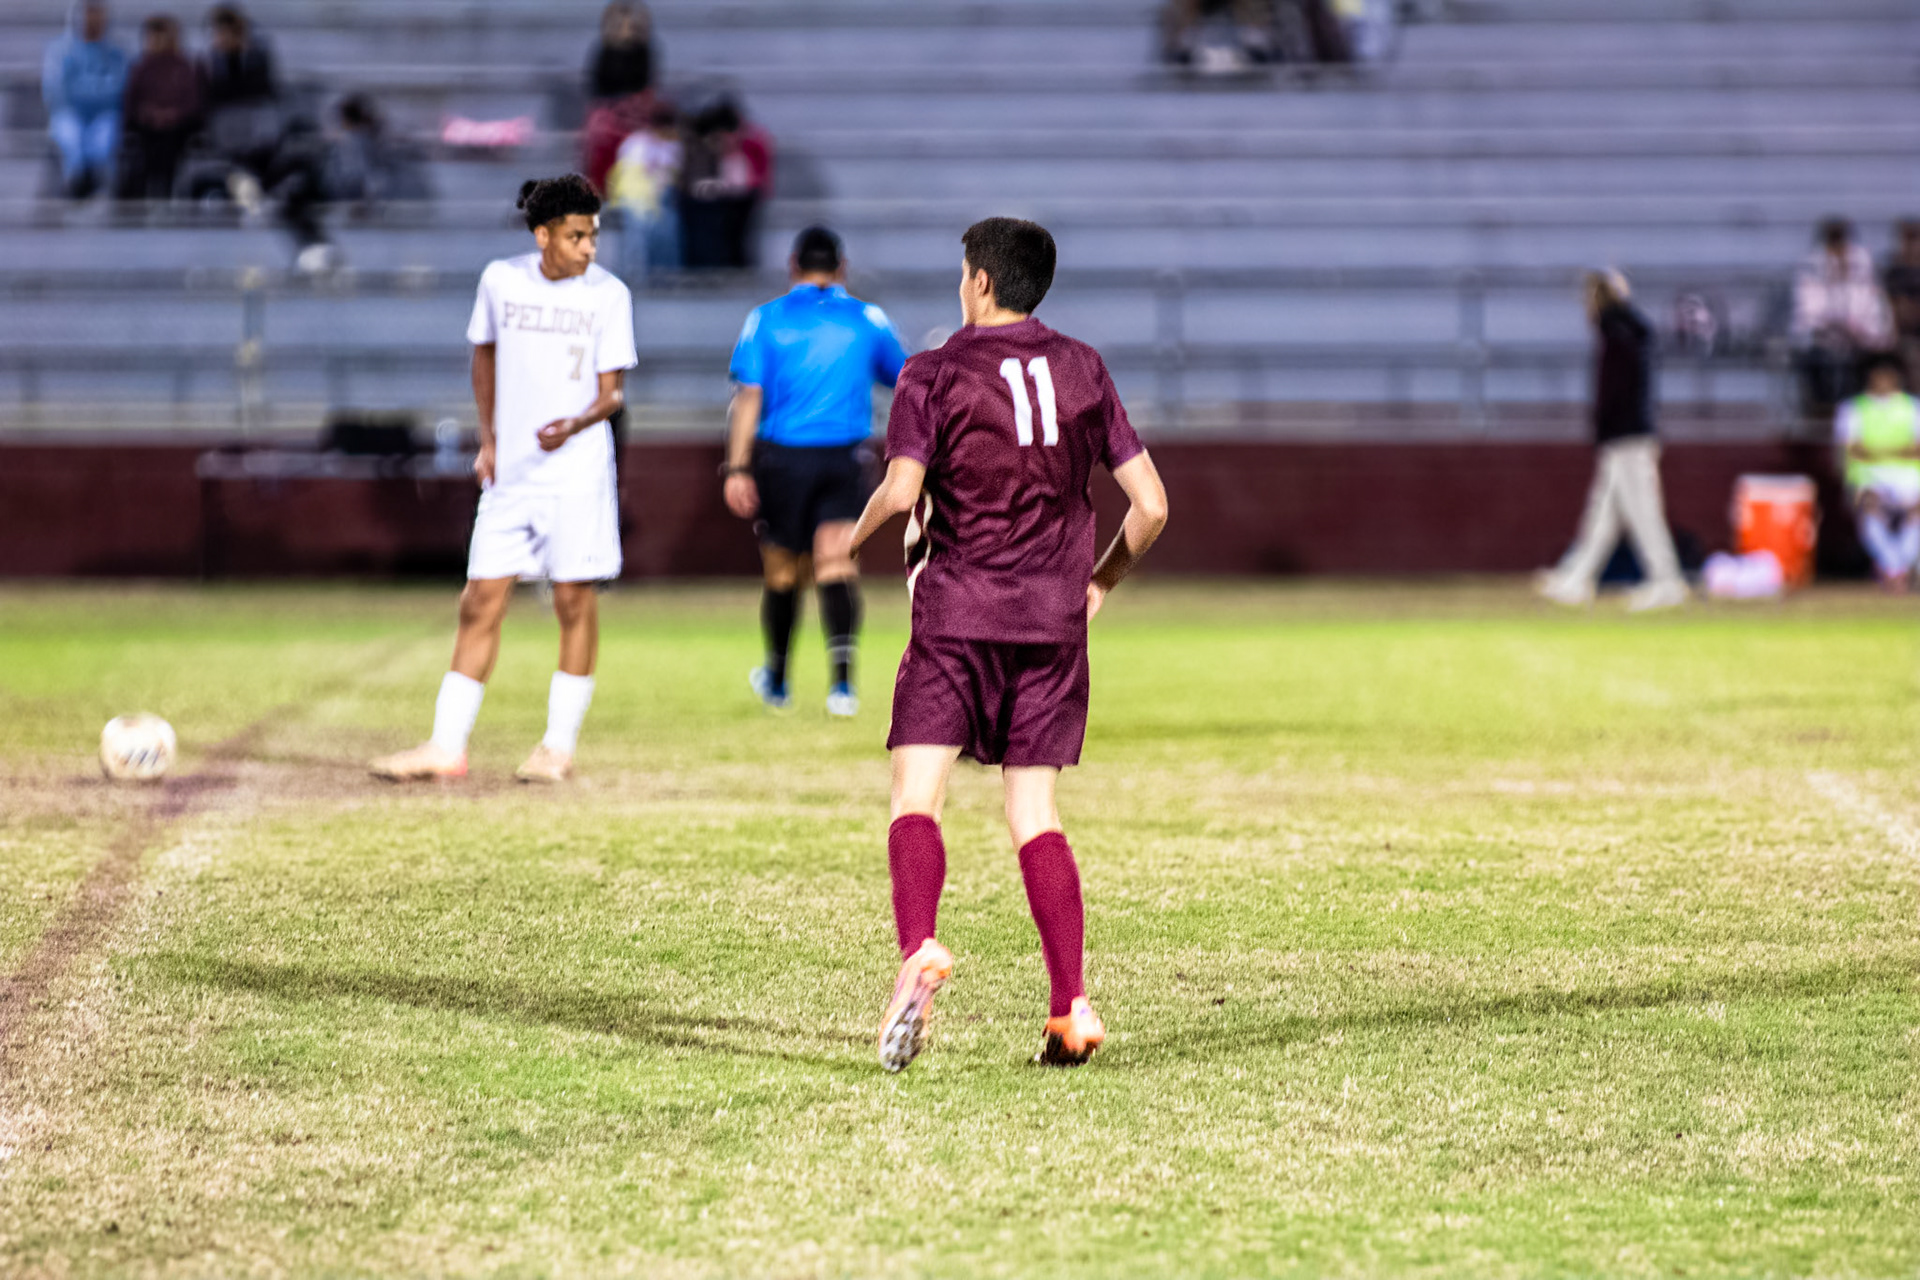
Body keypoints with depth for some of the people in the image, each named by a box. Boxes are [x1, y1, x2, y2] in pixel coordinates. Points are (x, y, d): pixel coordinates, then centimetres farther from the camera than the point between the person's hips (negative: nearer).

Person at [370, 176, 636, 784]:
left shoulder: (608, 294, -5)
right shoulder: (501, 280, 2)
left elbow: (612, 391, -4)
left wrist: (576, 424, -24)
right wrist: (488, 439, 13)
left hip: (576, 471, -2)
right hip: (510, 472, 3)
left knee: (575, 601, 0)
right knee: (481, 603, 2)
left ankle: (559, 746, 12)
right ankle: (446, 747, 6)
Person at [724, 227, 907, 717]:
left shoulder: (766, 319, 1)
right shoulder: (868, 319, 5)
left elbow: (748, 397, -6)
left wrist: (738, 469, -8)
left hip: (782, 459, 0)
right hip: (845, 460, 0)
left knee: (783, 572, 13)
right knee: (837, 566, -8)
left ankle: (776, 680, 31)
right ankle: (842, 680, -27)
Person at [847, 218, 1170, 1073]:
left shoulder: (934, 375, -2)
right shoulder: (1083, 371, 9)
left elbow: (900, 491, -16)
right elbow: (1150, 505, 6)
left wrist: (855, 536, 5)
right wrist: (1101, 582, 21)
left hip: (956, 616, -4)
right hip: (1054, 621, 4)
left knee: (915, 798, -4)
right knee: (1034, 817, 9)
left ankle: (917, 951, -29)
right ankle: (1070, 1006, 0)